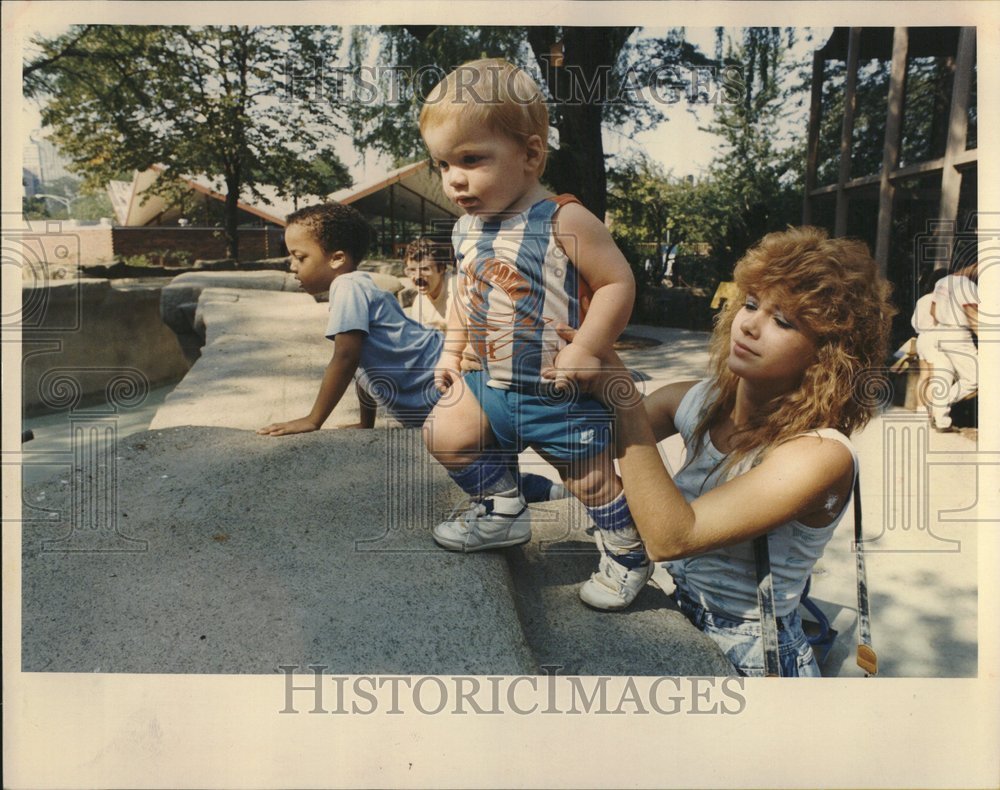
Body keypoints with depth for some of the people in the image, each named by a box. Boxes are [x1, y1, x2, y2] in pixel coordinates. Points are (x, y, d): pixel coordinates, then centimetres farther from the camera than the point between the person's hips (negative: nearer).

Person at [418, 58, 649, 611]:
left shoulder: (563, 220, -19)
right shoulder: (466, 230, 3)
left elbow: (618, 282, -20)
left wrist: (584, 350, -25)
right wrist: (451, 350, 13)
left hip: (560, 394, -7)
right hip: (491, 383, 7)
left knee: (591, 481, 6)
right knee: (443, 435, 10)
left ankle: (627, 554, 33)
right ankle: (503, 509, 31)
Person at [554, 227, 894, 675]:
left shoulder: (821, 454, -21)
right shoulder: (698, 402, -3)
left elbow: (671, 538, -30)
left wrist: (623, 396, -29)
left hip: (748, 657, -4)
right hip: (674, 619, 4)